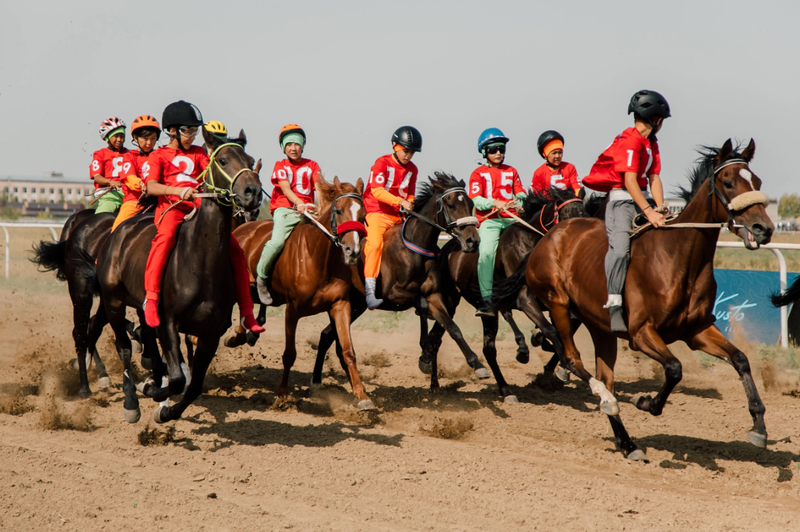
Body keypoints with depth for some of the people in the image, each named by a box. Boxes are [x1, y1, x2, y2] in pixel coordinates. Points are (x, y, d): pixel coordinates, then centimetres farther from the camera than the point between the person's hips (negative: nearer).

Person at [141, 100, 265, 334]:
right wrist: (178, 190, -25)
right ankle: (151, 297, -42)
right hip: (171, 207, -4)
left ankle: (246, 311, -2)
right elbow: (151, 186, -7)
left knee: (234, 248, -9)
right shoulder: (158, 156, 10)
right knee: (166, 236, -39)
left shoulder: (198, 153, 23)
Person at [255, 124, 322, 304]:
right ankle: (261, 277, -7)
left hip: (307, 210, 3)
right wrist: (299, 204, -26)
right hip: (285, 210, -3)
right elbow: (286, 188, -7)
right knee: (277, 242, -27)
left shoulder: (311, 166, 16)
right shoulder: (280, 166, 9)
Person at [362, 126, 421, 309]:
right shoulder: (382, 163, -6)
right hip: (377, 213, -7)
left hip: (399, 217, 7)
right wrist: (400, 201, -28)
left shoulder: (412, 169, 12)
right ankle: (370, 292, -35)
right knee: (375, 243, -29)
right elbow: (377, 191, -18)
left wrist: (409, 207, -3)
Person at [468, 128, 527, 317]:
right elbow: (476, 200, -3)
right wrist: (495, 203, -20)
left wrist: (519, 199, -13)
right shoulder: (478, 174, 9)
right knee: (486, 252, -25)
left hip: (511, 219, 4)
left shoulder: (511, 171, 20)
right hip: (489, 220, -4)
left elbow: (521, 193, 11)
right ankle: (486, 300, -27)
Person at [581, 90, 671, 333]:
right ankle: (614, 306, -31)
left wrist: (660, 208, -8)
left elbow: (654, 178, 8)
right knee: (620, 247, -26)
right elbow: (630, 181, -22)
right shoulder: (630, 140, -14)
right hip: (622, 198, -10)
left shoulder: (651, 143, 16)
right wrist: (649, 212, -26)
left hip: (643, 198, 10)